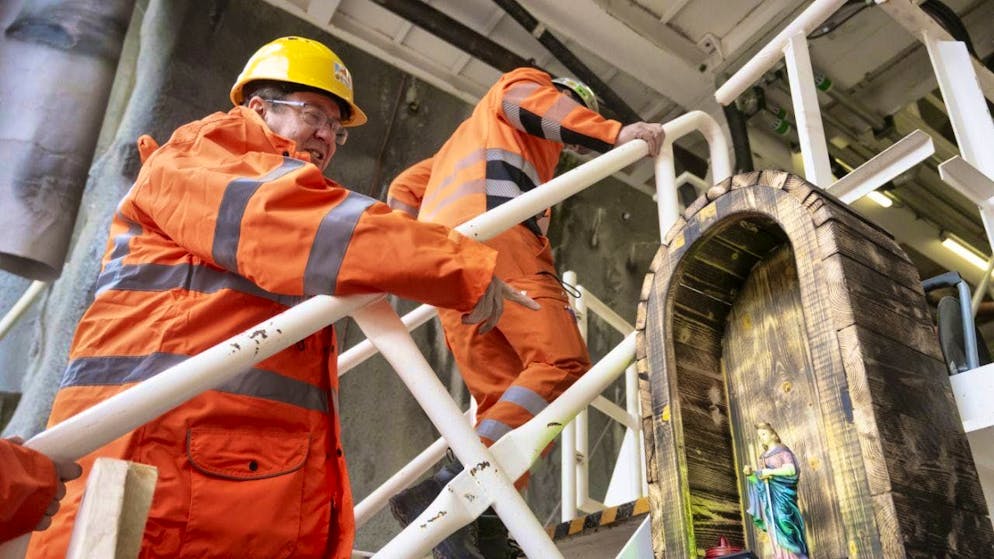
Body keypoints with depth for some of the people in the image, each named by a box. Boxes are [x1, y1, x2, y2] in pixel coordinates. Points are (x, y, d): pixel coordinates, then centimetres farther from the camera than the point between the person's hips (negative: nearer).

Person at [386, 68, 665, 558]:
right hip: (493, 230, -8)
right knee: (563, 363, -20)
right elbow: (521, 99, -2)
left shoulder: (467, 141, 46)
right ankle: (448, 493, -35)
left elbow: (405, 187, 38)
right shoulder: (528, 79, 25)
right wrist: (614, 133, -6)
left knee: (501, 399, -2)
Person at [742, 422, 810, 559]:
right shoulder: (765, 454, 18)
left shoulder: (782, 450, -1)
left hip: (781, 494, -7)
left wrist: (771, 472, -21)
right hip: (768, 496, 7)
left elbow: (791, 470, -13)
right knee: (774, 530, 1)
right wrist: (752, 472, 2)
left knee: (784, 528, -11)